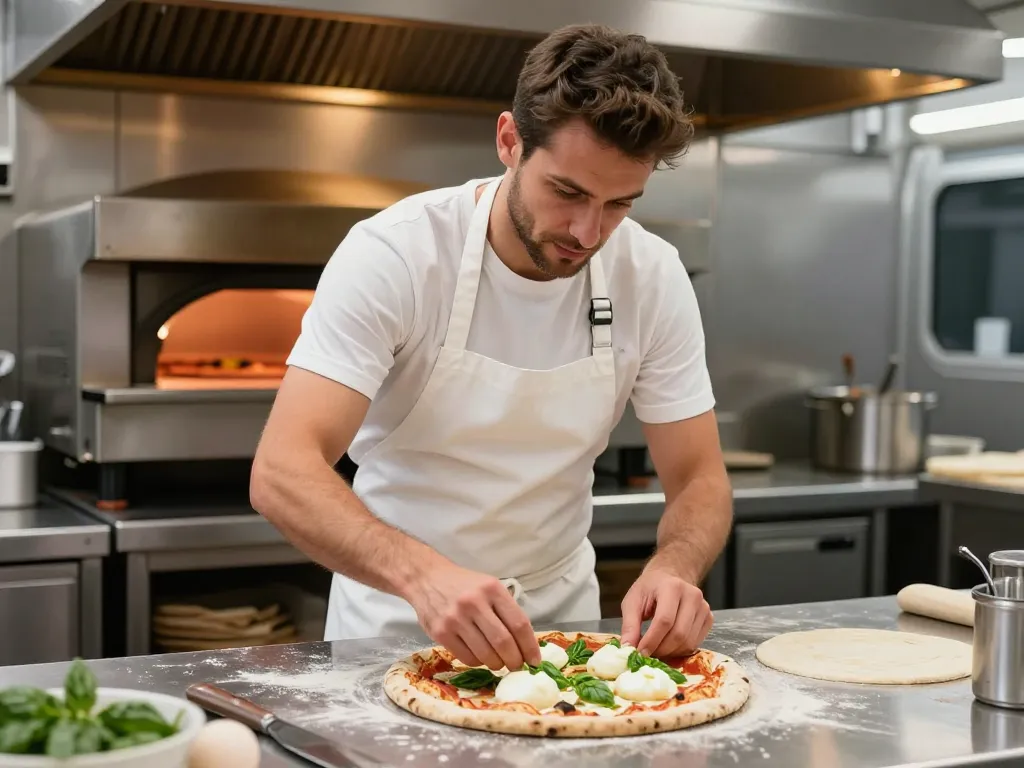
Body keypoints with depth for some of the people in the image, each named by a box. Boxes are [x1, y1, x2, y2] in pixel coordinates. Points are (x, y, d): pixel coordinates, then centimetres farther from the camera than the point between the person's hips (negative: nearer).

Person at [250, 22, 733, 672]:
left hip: (560, 612, 3)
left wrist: (673, 570, -26)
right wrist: (422, 574, -44)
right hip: (397, 612, -2)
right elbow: (281, 472, -27)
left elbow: (699, 480, -3)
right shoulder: (394, 253, -19)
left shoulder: (654, 276, -9)